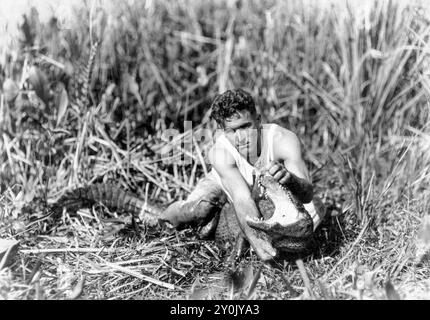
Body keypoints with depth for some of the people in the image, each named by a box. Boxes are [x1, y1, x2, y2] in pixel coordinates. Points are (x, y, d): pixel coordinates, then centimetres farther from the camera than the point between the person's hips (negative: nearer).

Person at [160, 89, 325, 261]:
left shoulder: (283, 140, -40)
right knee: (196, 211, -25)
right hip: (230, 181, -1)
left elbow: (307, 194, -46)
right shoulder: (219, 152, -39)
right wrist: (254, 238, -67)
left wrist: (289, 178, -69)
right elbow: (242, 200, -48)